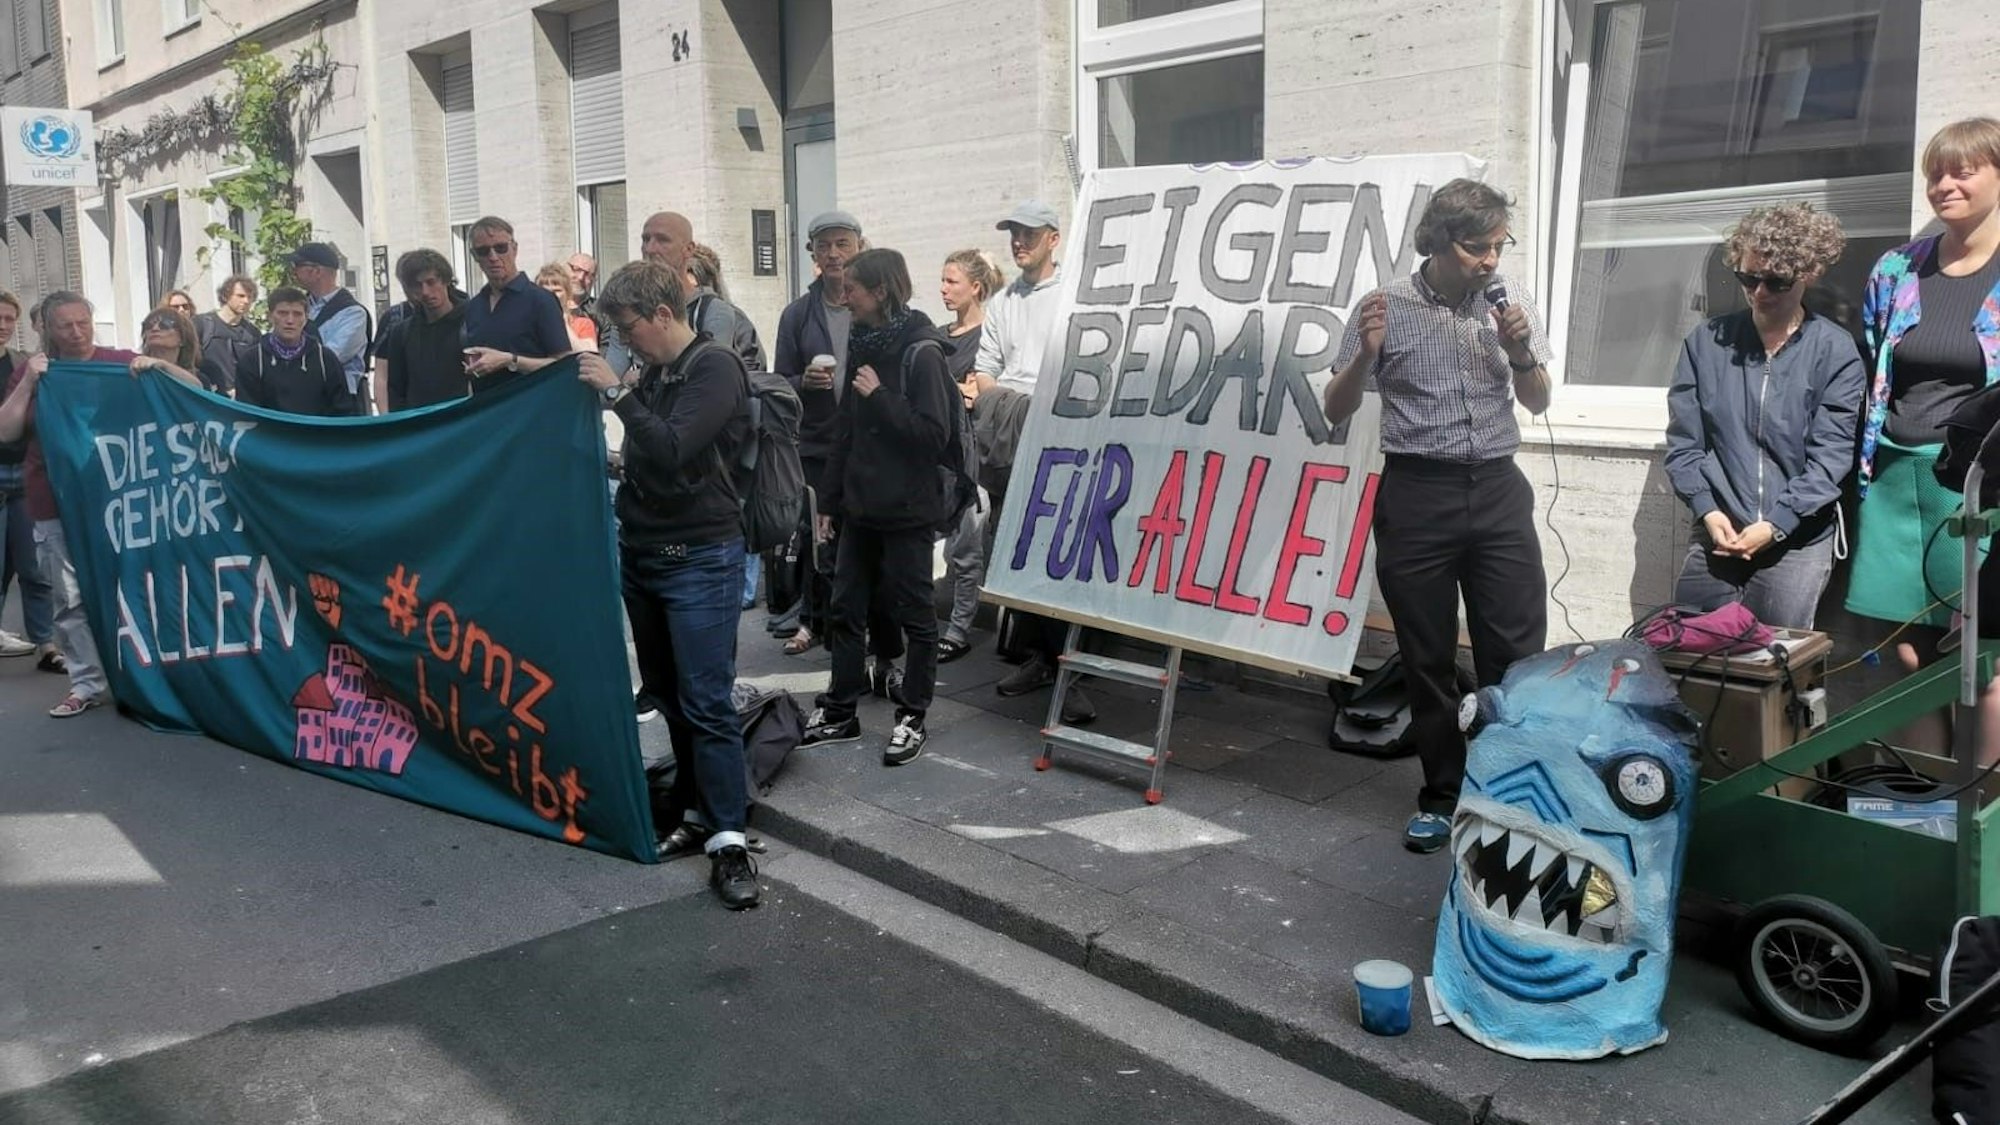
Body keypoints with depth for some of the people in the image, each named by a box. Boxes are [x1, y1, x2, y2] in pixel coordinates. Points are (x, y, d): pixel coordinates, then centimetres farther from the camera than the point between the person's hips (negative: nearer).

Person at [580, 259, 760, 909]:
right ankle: (698, 813, 21)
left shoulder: (715, 369, -11)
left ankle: (728, 841, -3)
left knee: (706, 704, -8)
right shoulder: (654, 374, 12)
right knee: (669, 696, 11)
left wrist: (617, 393, -19)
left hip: (700, 561, -8)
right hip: (643, 555, 8)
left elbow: (672, 452, -24)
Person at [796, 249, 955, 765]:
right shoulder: (862, 345, 9)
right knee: (846, 608, 11)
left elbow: (934, 434, -18)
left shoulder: (920, 352, -12)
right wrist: (831, 499, 13)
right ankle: (840, 712, 23)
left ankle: (913, 717, 16)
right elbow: (846, 429, 13)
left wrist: (880, 397, -19)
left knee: (912, 613, 5)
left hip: (907, 509, -7)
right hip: (862, 505, 7)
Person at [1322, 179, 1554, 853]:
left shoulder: (1510, 302, 7)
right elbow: (1337, 412, 1)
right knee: (1428, 661, 6)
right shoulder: (1387, 306, -1)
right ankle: (1443, 797, 18)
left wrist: (1521, 353, -6)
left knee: (1518, 656, 0)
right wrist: (1367, 352, -17)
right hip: (1417, 494, -2)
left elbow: (1538, 403, 14)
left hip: (1498, 491, 2)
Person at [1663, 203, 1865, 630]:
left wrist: (1775, 525, -13)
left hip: (1798, 538, -2)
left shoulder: (1835, 352, -2)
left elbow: (1830, 456, -6)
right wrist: (1708, 511, -8)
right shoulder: (1706, 343, 4)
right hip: (1718, 533, 2)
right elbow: (1683, 442, 4)